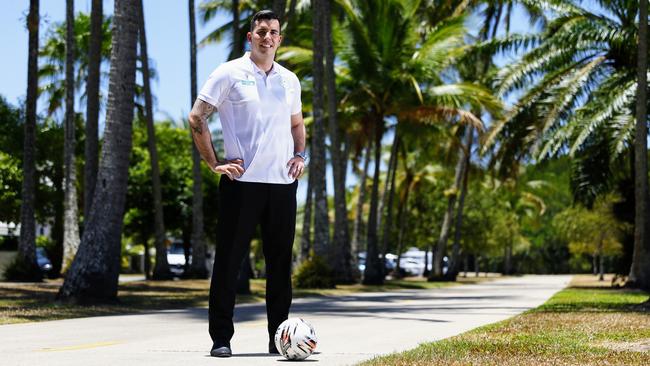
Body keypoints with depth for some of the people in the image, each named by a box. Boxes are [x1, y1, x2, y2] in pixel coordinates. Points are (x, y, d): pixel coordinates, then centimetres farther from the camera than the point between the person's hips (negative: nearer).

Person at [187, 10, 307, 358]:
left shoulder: (289, 80, 14)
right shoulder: (229, 74, -1)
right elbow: (196, 117, -2)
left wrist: (300, 154, 10)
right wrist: (214, 162, -7)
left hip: (282, 182, 5)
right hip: (242, 181, -5)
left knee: (280, 261, 8)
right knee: (229, 260, -2)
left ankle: (279, 337, 16)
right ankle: (221, 338, 5)